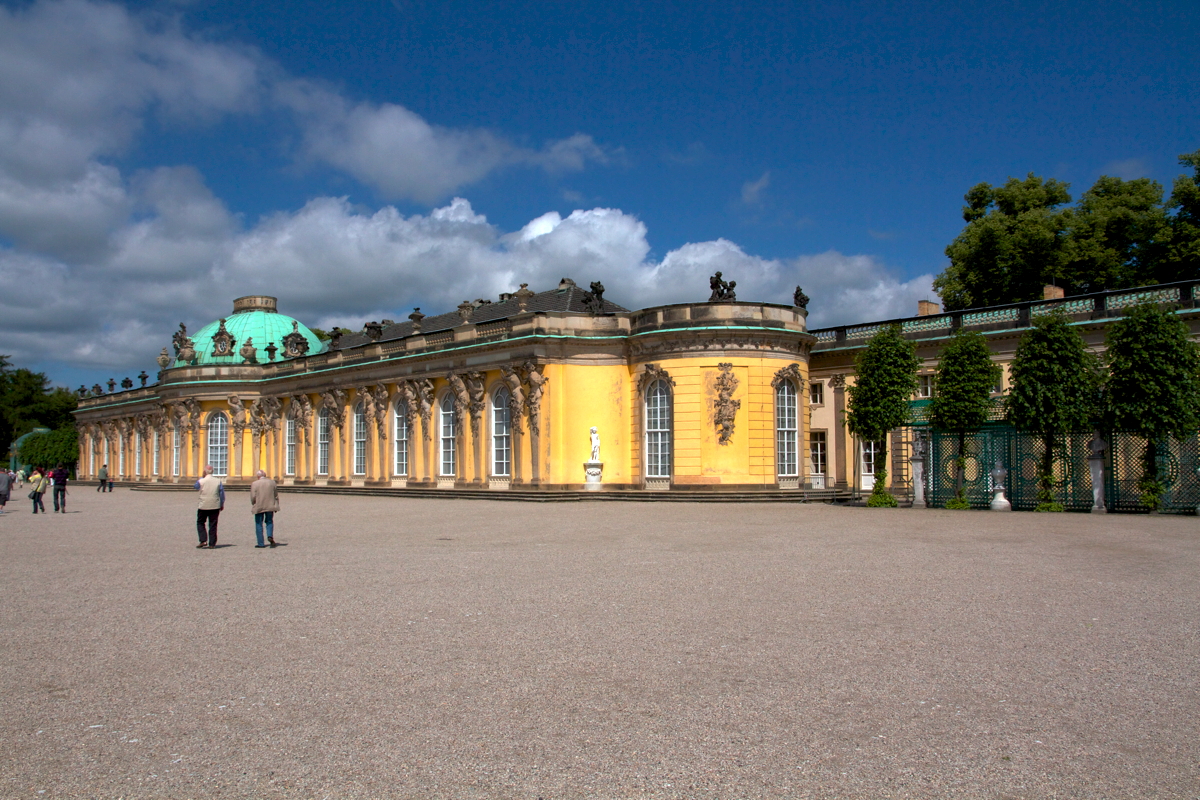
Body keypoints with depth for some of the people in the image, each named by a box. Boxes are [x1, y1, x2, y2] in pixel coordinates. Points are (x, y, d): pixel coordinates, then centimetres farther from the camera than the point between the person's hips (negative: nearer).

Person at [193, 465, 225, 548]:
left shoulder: (201, 481, -7)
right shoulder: (218, 481, -2)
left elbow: (196, 487, 16)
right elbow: (222, 493, 3)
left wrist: (202, 477, 15)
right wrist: (222, 504, 14)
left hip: (203, 506, -2)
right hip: (215, 506, 2)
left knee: (200, 523, 14)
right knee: (213, 525, 6)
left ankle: (203, 541, 0)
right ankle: (212, 544, 6)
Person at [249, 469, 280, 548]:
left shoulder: (254, 484, -6)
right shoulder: (272, 482, 4)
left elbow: (253, 497, -8)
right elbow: (276, 495, 7)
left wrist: (254, 505, 9)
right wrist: (276, 506, 15)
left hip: (259, 507, -3)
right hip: (270, 506, 3)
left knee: (259, 524, 7)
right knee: (269, 522, 18)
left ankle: (261, 543, 6)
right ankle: (270, 536, -8)